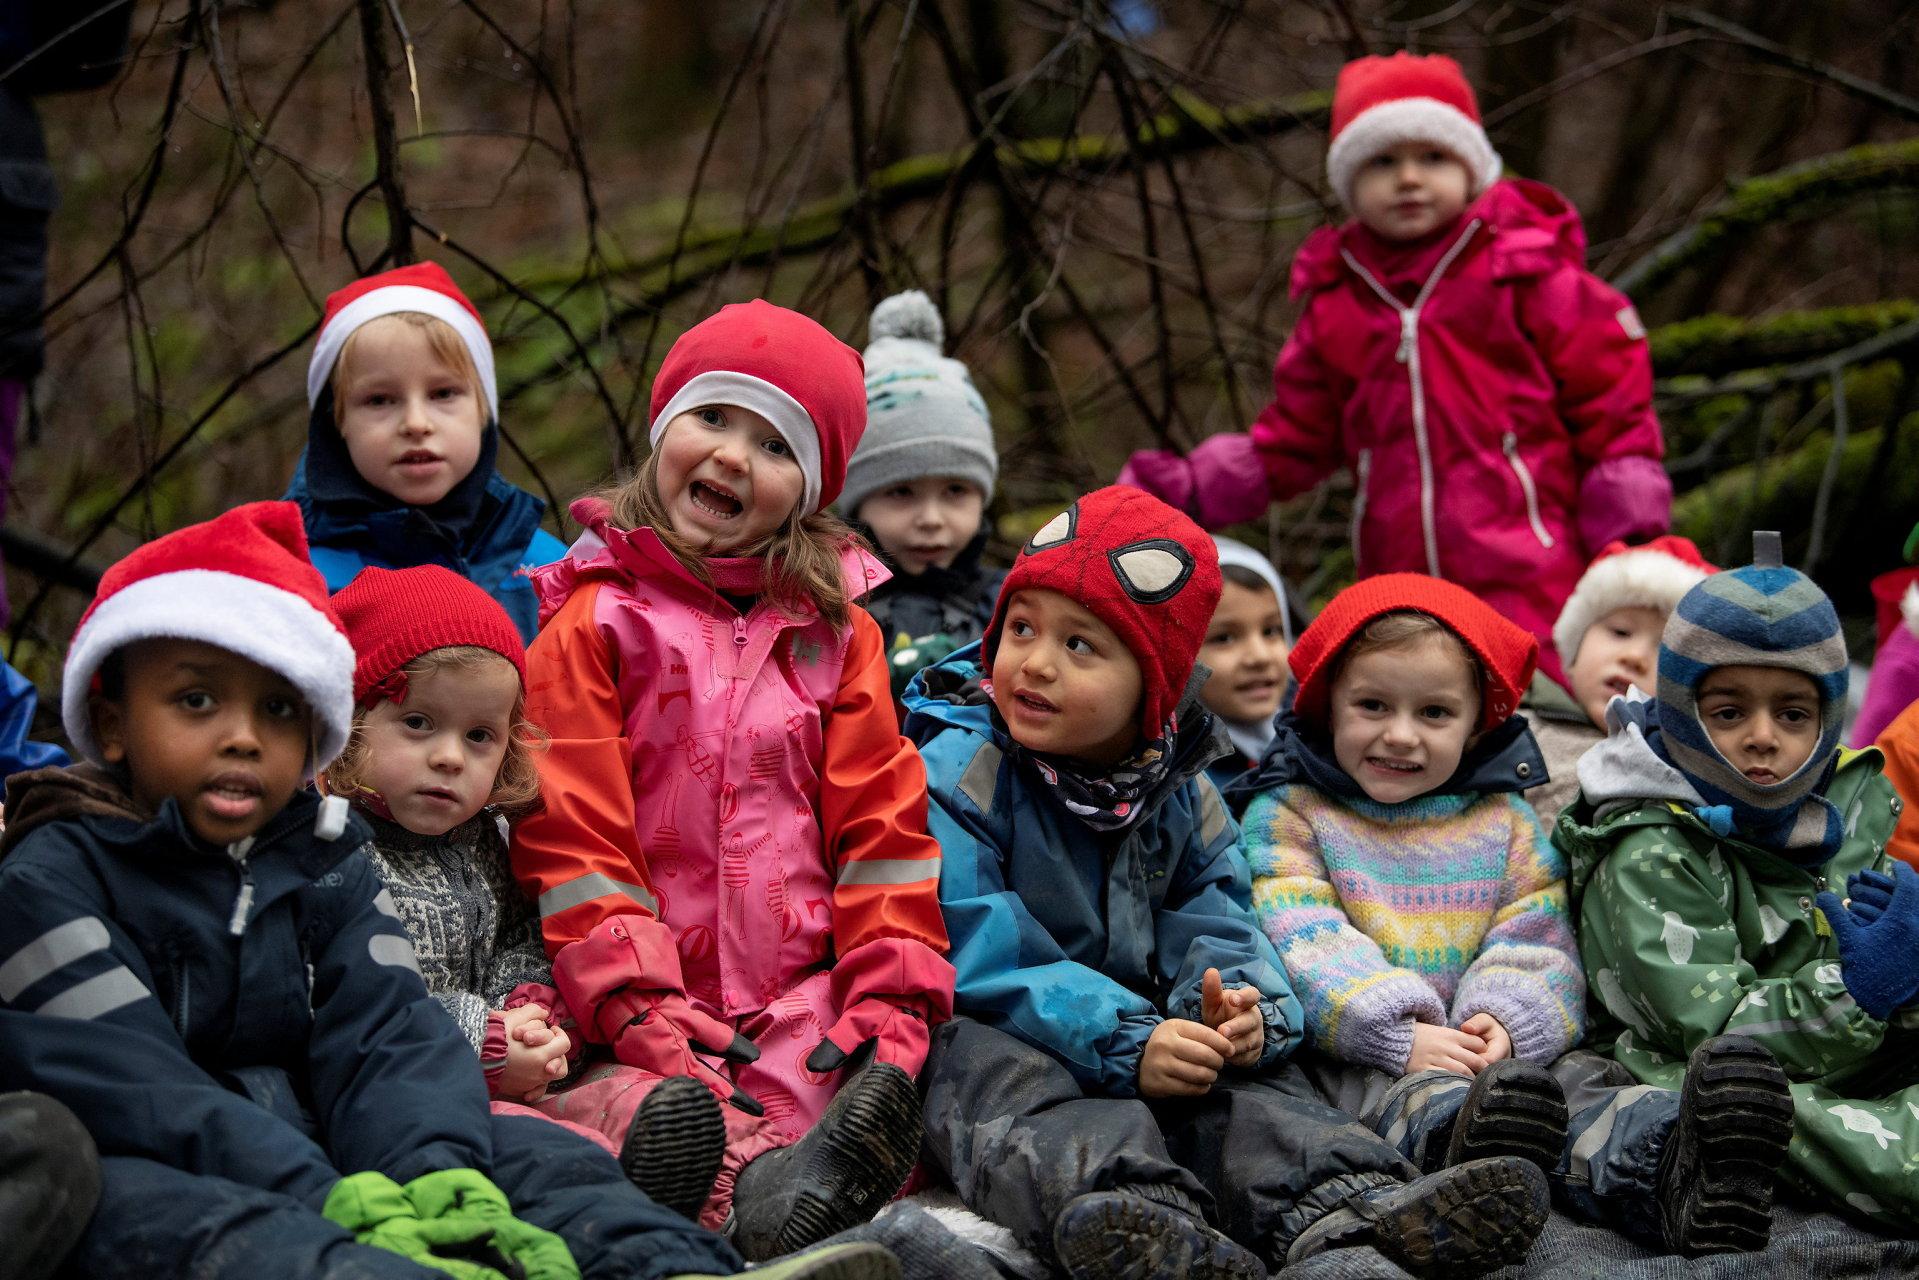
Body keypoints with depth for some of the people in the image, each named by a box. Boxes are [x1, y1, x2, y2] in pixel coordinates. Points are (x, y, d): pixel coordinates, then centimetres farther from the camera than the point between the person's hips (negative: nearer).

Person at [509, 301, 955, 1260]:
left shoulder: (836, 633, 18)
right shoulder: (593, 623, 8)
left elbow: (879, 822, 12)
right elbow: (569, 836, 0)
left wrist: (893, 996, -2)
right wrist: (636, 1009, -12)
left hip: (806, 1004, 4)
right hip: (664, 1011, -3)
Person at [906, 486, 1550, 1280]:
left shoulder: (1185, 796, 10)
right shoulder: (957, 773, -8)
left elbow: (1217, 929, 5)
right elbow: (978, 949, -17)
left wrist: (1241, 1006, -22)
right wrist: (1121, 1041, -28)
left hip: (1145, 1029, 5)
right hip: (994, 1031, -5)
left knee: (1253, 1077, -20)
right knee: (1006, 1071, -36)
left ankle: (1340, 1205, -49)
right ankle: (1124, 1211, -66)